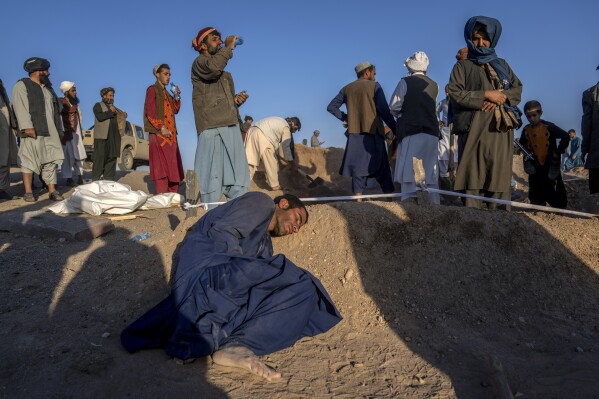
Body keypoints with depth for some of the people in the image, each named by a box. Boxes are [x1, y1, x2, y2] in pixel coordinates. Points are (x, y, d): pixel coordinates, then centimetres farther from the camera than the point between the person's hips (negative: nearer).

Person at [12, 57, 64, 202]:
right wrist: (27, 127, -21)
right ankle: (28, 192, -1)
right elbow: (20, 107, -10)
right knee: (29, 160, -5)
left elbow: (56, 110, 22)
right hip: (33, 131, -6)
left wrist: (60, 130, 15)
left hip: (51, 132, 7)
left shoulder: (48, 88, 24)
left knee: (51, 160, 1)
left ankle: (52, 190, 2)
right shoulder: (22, 86, 2)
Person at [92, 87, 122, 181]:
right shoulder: (98, 105, 4)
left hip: (113, 137, 6)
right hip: (101, 136, -6)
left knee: (112, 158, 4)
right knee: (100, 157, -8)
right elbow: (100, 117, -14)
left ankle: (108, 179, 9)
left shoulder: (114, 107, 25)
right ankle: (96, 179, -7)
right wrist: (110, 112, -9)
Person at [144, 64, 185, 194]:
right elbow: (150, 112, -10)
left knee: (173, 166, 6)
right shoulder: (152, 90, 0)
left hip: (170, 134, 8)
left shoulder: (166, 92, 22)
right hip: (159, 134, -8)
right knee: (161, 166, -12)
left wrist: (177, 96, 5)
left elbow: (175, 110, 18)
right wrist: (161, 128, -18)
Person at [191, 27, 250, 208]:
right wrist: (228, 47, -6)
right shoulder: (199, 63, 5)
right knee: (212, 174, -9)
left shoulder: (226, 74, 29)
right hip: (211, 127, -8)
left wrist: (237, 99, 11)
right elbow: (213, 68, -19)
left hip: (231, 126, 8)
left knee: (237, 175, 3)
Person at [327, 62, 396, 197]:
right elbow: (384, 110, -6)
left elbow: (331, 107, 13)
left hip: (354, 133, 3)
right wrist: (395, 129, -2)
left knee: (358, 166, 4)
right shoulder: (374, 86, 1)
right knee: (381, 166, 3)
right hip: (373, 132, -3)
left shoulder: (347, 89, 13)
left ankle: (358, 196, -4)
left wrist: (345, 118, 13)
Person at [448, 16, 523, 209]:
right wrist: (486, 95, -11)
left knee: (500, 177, -2)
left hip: (500, 130, 3)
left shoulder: (502, 65, 21)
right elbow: (454, 93, -5)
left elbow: (518, 89, 14)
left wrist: (502, 97, -7)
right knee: (473, 177, -9)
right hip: (474, 128, -3)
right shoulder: (463, 66, 10)